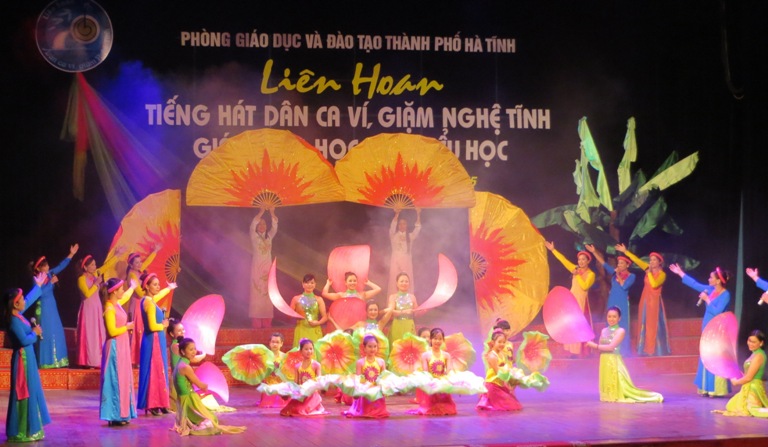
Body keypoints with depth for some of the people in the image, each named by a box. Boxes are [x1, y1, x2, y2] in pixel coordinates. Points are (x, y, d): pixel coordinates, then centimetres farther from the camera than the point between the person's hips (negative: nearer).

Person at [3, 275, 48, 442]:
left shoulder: (17, 314, 5)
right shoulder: (14, 321, -22)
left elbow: (30, 299, 22)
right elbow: (24, 340, -27)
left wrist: (38, 286, 32)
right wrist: (35, 333, -10)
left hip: (27, 357, 10)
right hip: (23, 358, -10)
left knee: (30, 392, 14)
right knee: (24, 393, -6)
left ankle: (27, 429, 20)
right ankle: (22, 432, -2)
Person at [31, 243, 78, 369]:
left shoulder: (49, 274, 6)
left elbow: (61, 266, 10)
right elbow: (40, 293, -25)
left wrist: (71, 254, 7)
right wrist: (51, 282, -20)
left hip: (52, 308, 8)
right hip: (44, 309, -8)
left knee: (55, 333, 9)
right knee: (46, 333, -6)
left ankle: (54, 360, 15)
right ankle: (45, 362, -2)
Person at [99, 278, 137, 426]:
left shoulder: (117, 304, 9)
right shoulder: (109, 308, -17)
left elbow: (126, 296, 33)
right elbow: (112, 331, -24)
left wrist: (133, 287, 47)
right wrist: (127, 327, -11)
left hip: (122, 347, 10)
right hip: (115, 348, -10)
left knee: (122, 380, 11)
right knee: (116, 380, -7)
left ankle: (119, 414, 15)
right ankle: (115, 416, -4)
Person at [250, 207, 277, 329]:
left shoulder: (269, 237, 12)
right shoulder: (254, 237, 2)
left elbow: (274, 226, 0)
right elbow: (253, 225, -14)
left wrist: (272, 213, -13)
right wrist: (261, 212, -20)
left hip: (268, 267, 4)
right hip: (257, 266, -4)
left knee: (267, 293, 0)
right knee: (257, 292, -8)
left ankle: (267, 321, 1)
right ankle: (256, 322, -11)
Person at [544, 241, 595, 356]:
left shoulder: (590, 274, -4)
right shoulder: (576, 269, 10)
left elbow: (584, 286, -18)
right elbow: (563, 260, 12)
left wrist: (577, 275, -13)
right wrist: (553, 250, 11)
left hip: (581, 300, -6)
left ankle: (580, 351, -8)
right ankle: (573, 351, 6)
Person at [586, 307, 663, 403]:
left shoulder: (620, 331, -7)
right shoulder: (603, 331, 13)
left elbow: (611, 347, -14)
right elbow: (600, 347, 10)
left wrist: (594, 345, -10)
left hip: (615, 362, -6)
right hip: (604, 362, 6)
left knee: (621, 387, -7)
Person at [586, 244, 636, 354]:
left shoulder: (631, 276, -3)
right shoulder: (615, 272, 8)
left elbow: (624, 286, -17)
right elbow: (603, 263, 6)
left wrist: (618, 275, -9)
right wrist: (594, 252, -1)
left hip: (622, 303, -4)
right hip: (612, 302, 5)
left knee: (622, 326, -5)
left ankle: (624, 350, -2)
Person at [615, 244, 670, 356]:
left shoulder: (662, 274, -8)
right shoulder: (649, 269, 7)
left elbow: (654, 284, -23)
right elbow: (637, 260, 9)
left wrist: (649, 273, -16)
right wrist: (625, 251, 7)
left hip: (654, 301, -6)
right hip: (645, 300, 6)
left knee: (654, 325, -7)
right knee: (645, 325, 4)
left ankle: (656, 350, -5)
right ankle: (647, 349, 5)